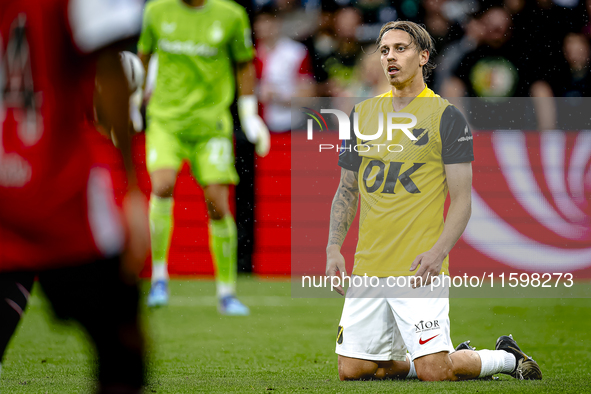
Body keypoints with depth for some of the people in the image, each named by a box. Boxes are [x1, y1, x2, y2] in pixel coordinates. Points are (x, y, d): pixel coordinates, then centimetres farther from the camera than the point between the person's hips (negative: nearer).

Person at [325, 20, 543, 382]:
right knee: (353, 369, 1)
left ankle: (506, 357, 16)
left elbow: (462, 199, -5)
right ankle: (456, 359, 22)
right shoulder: (362, 114, 13)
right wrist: (334, 248, 5)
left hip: (419, 269, -5)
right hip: (368, 267, 5)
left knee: (434, 371, -14)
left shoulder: (446, 116, -2)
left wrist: (438, 251, -20)